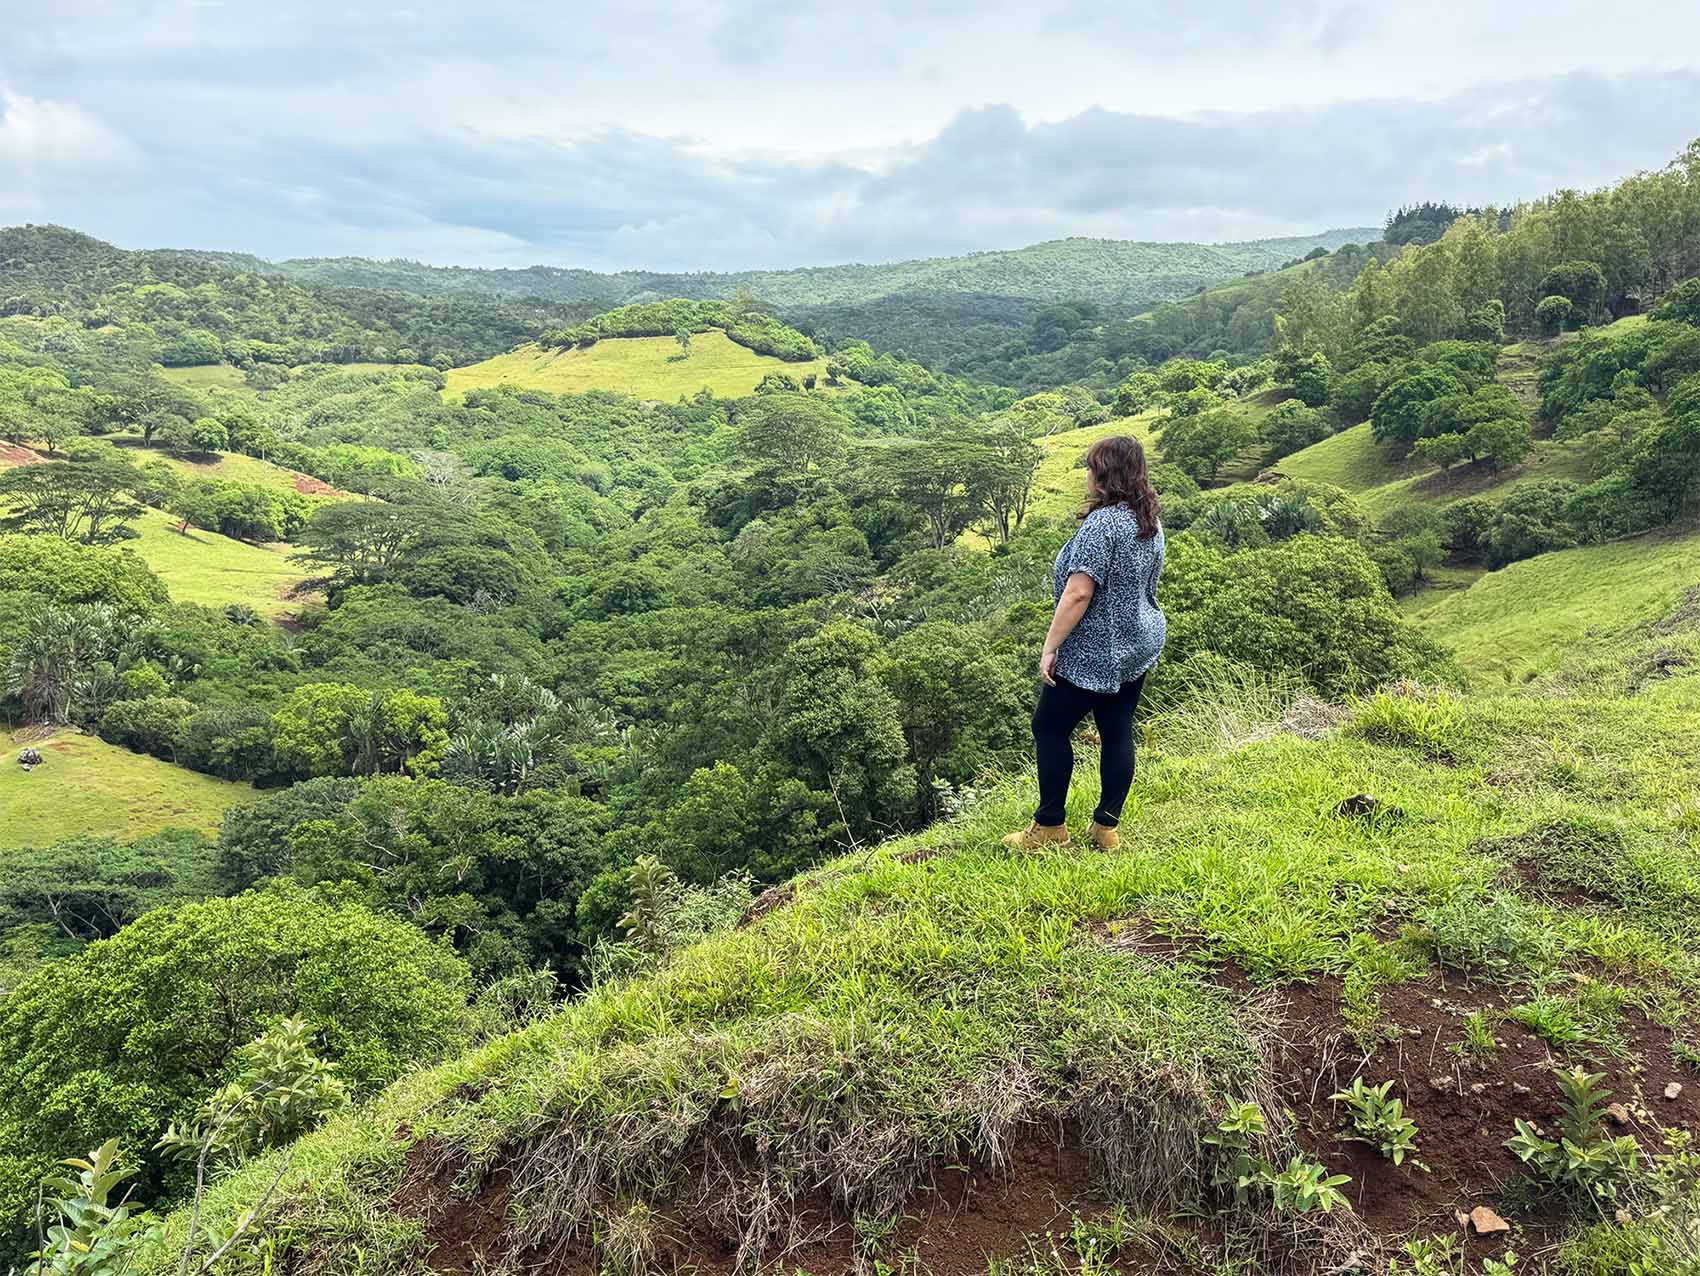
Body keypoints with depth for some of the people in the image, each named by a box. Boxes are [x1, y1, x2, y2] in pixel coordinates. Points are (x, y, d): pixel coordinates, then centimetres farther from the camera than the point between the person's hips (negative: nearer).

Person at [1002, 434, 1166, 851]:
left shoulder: (1102, 523, -22)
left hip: (1094, 652, -9)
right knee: (1117, 733, 12)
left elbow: (1078, 593, -25)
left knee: (1050, 727, 5)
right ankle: (1106, 827, 19)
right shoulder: (1151, 523, 7)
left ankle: (1050, 826, 10)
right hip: (1139, 646, 9)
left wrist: (1050, 646, -18)